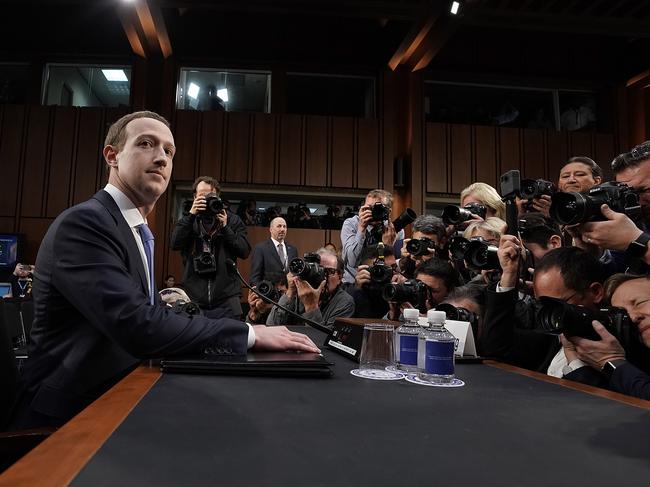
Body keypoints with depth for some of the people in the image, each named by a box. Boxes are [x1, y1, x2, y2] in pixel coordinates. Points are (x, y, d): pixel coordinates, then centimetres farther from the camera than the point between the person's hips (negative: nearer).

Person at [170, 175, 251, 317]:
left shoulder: (232, 220, 9)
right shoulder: (188, 220, 11)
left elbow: (245, 251, 0)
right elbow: (175, 244, -5)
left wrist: (225, 227, -9)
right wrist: (191, 215, -11)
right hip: (194, 294, 1)